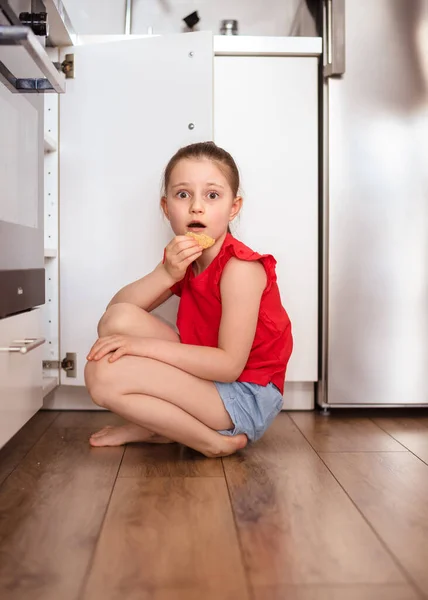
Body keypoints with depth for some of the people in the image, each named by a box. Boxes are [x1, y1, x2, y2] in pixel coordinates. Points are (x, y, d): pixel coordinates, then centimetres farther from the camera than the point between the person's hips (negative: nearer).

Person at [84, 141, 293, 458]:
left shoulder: (240, 267, -20)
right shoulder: (183, 258, 3)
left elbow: (229, 365, -24)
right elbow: (117, 308, -3)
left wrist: (143, 345, -23)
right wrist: (166, 274, -21)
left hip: (247, 397, -7)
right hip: (208, 380, 8)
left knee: (103, 374, -21)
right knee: (117, 320, -6)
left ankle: (213, 440, -7)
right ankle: (159, 423, 2)